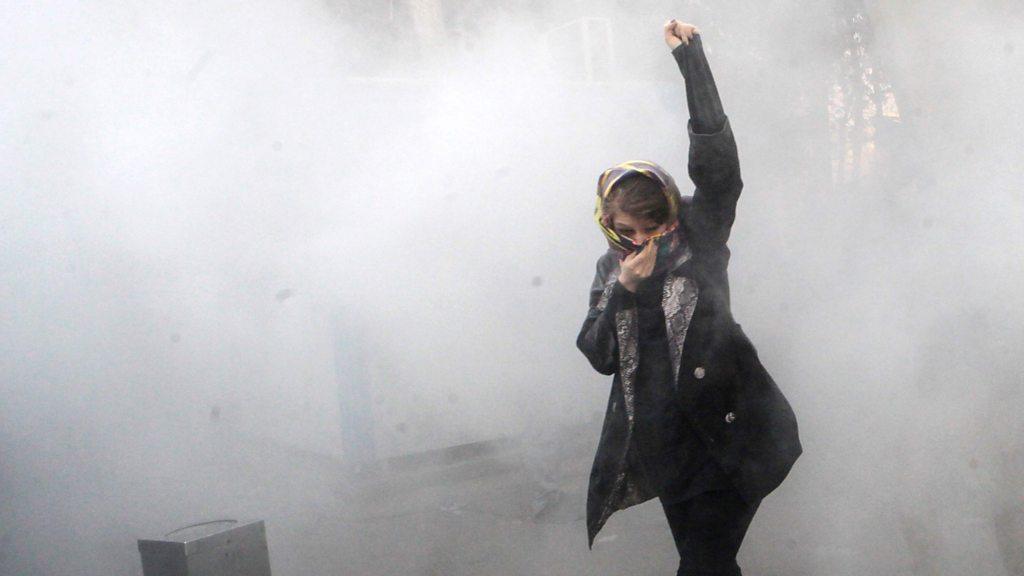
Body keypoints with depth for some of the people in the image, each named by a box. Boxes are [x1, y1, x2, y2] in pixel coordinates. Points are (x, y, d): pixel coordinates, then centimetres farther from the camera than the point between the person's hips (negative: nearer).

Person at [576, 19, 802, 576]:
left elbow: (716, 160, -15)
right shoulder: (610, 268, 10)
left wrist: (691, 57, -16)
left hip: (724, 433, -5)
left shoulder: (698, 236, -2)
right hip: (663, 442, 5)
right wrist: (624, 290, -11)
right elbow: (599, 355, 3)